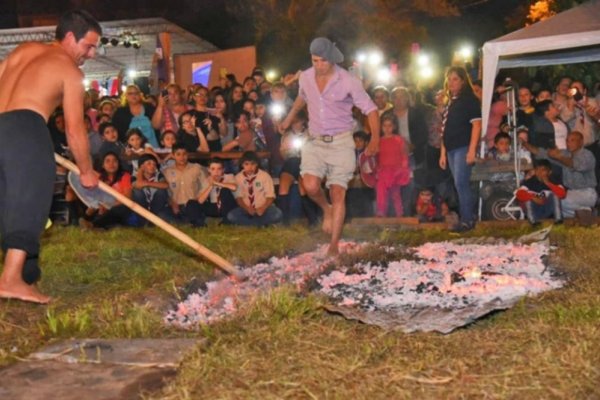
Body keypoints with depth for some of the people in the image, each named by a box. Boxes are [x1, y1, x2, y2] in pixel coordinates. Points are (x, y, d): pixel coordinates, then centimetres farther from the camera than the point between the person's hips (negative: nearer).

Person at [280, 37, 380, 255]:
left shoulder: (348, 81, -10)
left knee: (338, 193, -6)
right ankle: (326, 209, 17)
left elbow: (370, 109, -8)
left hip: (341, 142, -3)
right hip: (315, 141, 3)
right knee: (311, 186, -18)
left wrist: (375, 138, -18)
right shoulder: (306, 77, 3)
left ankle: (334, 245, 3)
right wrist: (289, 118, 30)